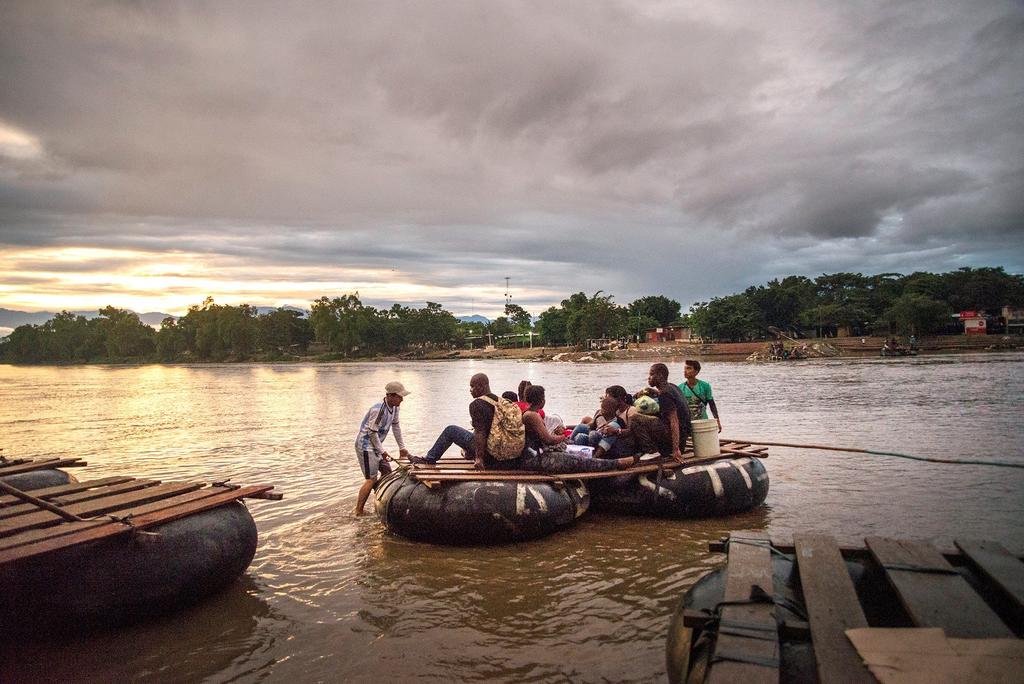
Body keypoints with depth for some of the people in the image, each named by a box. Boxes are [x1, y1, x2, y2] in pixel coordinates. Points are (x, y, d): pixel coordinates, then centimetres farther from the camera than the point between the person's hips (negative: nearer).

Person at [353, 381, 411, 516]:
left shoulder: (394, 407, 2)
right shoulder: (378, 409, -26)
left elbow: (396, 426, 12)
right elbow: (372, 432, -22)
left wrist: (402, 447, 12)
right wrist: (382, 452, -15)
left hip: (375, 445, 9)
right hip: (365, 445, -9)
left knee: (387, 472, 11)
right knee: (372, 479, -8)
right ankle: (358, 511, -1)